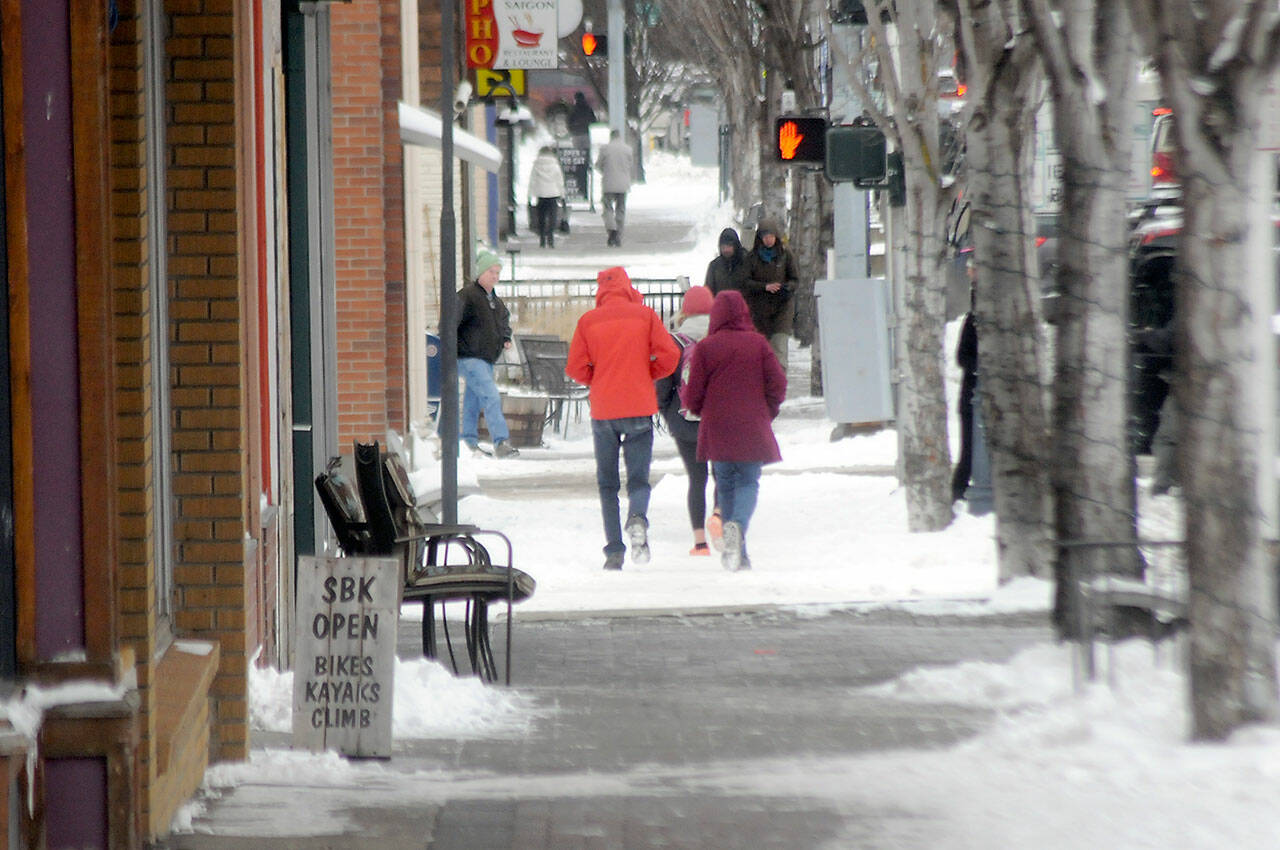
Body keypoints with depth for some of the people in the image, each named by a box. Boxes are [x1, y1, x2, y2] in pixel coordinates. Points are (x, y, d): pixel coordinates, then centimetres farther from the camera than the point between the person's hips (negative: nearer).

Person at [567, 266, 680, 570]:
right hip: (639, 407, 0)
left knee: (607, 483, 11)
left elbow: (576, 368, -1)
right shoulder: (645, 315, 0)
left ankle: (614, 551, 3)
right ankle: (637, 517, -28)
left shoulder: (588, 320, 1)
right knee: (638, 478, 5)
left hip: (603, 409, 0)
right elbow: (669, 354, -6)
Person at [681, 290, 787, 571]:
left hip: (717, 431, 0)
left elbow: (693, 396, -4)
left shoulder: (705, 347, -5)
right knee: (748, 482, 5)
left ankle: (738, 554, 9)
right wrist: (766, 414, 15)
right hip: (752, 431, 0)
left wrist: (701, 411, 19)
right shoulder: (758, 344, -2)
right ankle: (738, 525, -27)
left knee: (726, 485, 12)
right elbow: (778, 385, -2)